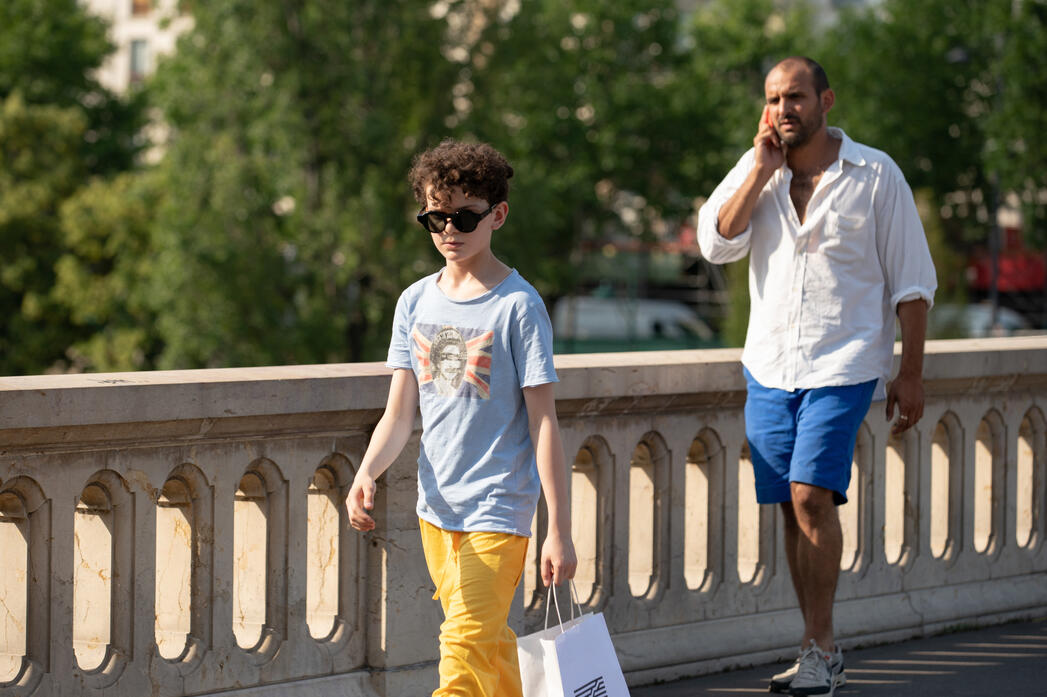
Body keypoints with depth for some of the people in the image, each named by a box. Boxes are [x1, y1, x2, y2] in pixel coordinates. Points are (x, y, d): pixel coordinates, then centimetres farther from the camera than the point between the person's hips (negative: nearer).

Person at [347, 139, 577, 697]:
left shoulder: (518, 306, -9)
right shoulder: (416, 303, 7)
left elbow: (543, 422, -10)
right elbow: (400, 412, 7)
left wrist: (560, 529, -12)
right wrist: (366, 474, -13)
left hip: (498, 508, -6)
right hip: (437, 505, 6)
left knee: (467, 647, -16)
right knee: (487, 643, 15)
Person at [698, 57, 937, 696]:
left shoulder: (875, 175, -2)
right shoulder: (755, 171, 8)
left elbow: (912, 281, 0)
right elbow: (716, 243, -6)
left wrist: (911, 374, -3)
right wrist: (763, 168, -10)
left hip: (843, 364, -4)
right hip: (770, 364, 4)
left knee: (812, 495, -17)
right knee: (795, 506, 6)